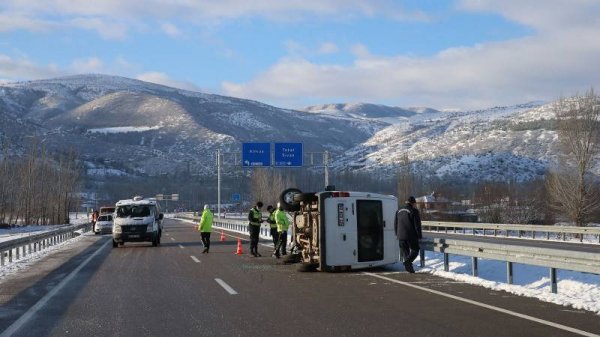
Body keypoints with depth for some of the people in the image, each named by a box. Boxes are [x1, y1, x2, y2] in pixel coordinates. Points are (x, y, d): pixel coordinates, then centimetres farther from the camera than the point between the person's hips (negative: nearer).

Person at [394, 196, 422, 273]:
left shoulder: (399, 211, 13)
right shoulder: (414, 211, -6)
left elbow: (395, 224, 18)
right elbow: (417, 225, -9)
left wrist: (397, 235, 25)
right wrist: (419, 235, -2)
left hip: (401, 236, 5)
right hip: (411, 236, -5)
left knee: (405, 252, 11)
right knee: (415, 250, 6)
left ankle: (409, 267, 5)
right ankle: (408, 261, -18)